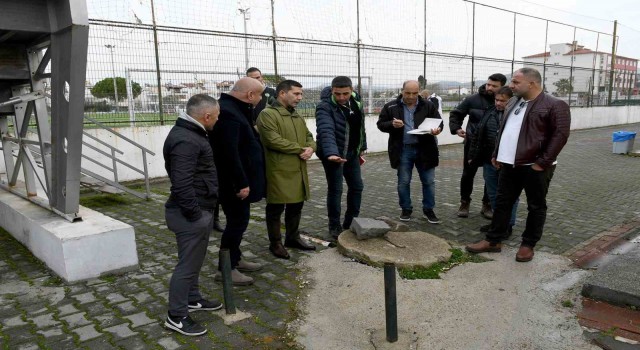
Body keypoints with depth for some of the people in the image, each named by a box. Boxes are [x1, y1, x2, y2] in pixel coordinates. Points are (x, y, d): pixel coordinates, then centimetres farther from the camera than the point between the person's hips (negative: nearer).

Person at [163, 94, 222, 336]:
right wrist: (195, 213, -22)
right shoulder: (185, 141, -24)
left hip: (200, 210, 11)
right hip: (190, 214, -11)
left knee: (194, 259, 22)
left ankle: (192, 299, 38)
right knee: (188, 263, 0)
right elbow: (182, 184, -29)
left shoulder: (189, 132, 11)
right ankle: (176, 316, 12)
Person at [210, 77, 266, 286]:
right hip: (232, 182, -11)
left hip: (236, 180, 11)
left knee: (238, 220, 18)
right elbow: (230, 153, -28)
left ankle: (235, 259, 31)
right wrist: (241, 183, -25)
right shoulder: (228, 113, -23)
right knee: (237, 221, -2)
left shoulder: (233, 109, 12)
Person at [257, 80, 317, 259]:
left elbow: (309, 137, 18)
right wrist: (300, 149, -15)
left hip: (299, 171, 8)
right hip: (278, 172, -8)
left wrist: (310, 148, -7)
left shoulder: (297, 117, 17)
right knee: (276, 208, 4)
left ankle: (293, 237, 33)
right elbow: (273, 141, -22)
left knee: (296, 206, 17)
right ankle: (275, 243, 18)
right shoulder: (267, 114, -11)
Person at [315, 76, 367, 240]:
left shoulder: (356, 102, 1)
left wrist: (362, 148, 13)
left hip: (352, 152, 7)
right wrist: (331, 153, -51)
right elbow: (326, 132, -36)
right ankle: (334, 227, 15)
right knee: (335, 190, -1)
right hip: (334, 153, -7)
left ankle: (351, 223, 29)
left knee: (357, 186, 12)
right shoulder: (325, 107, -21)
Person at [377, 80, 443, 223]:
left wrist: (437, 129, -19)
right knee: (403, 182, 8)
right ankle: (406, 209, 25)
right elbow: (381, 124, 3)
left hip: (424, 149, 1)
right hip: (403, 150, 0)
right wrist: (392, 124, -18)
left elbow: (439, 122, 5)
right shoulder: (391, 107, 0)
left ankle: (428, 210, 22)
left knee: (429, 181, 6)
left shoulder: (428, 106, 2)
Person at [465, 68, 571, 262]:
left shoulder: (554, 105, -11)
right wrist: (497, 154, 15)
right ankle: (493, 241, 20)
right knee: (502, 203, 11)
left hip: (535, 167, -7)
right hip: (510, 164, 7)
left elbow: (560, 135, -16)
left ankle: (528, 245, 20)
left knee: (536, 206, 8)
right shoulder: (513, 103, 13)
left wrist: (542, 162, -17)